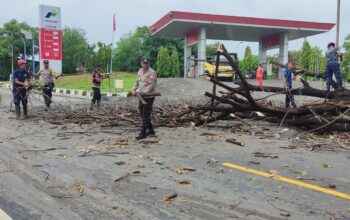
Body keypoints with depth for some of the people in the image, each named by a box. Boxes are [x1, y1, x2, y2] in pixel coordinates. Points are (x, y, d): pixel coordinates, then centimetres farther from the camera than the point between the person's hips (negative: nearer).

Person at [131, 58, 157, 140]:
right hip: (141, 96, 9)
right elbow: (137, 82, 22)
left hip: (149, 97, -9)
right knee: (142, 114, 13)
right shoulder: (140, 71, 13)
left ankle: (143, 133, 1)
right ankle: (151, 131, 25)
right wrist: (134, 89, 7)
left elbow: (152, 85, -20)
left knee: (146, 115, -5)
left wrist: (144, 92, -29)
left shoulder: (152, 73, -12)